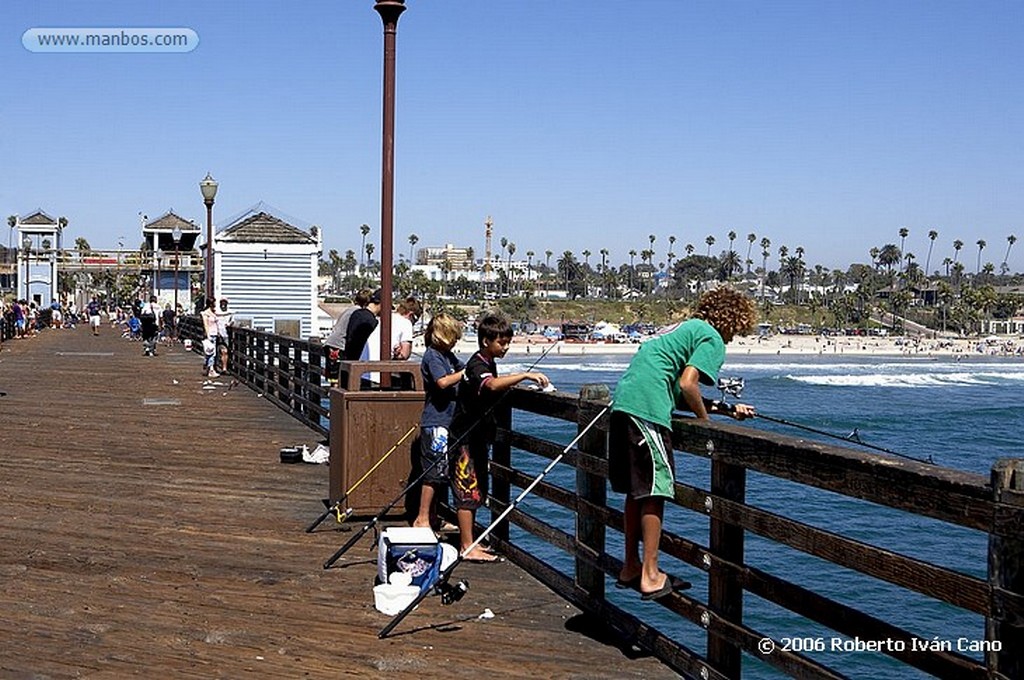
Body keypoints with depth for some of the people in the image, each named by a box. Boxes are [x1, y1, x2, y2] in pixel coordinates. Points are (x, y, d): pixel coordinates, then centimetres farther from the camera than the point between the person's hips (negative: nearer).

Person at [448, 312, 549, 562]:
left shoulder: (488, 363, 11)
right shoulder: (476, 365, -20)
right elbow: (492, 385, -42)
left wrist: (511, 379, 17)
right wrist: (525, 375, -47)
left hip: (478, 436, 10)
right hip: (465, 438, -10)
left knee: (476, 491, 15)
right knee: (468, 491, -7)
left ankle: (468, 541, 24)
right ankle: (467, 548, -3)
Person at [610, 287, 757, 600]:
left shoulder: (685, 327, 28)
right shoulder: (712, 338, 1)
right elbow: (687, 385, -12)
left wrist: (726, 409, 28)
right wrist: (706, 420, 4)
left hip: (622, 401, 10)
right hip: (647, 408, -10)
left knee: (637, 490, 16)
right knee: (655, 490, -5)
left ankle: (630, 568, 24)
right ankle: (650, 577, -3)